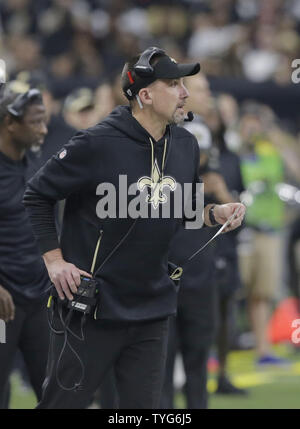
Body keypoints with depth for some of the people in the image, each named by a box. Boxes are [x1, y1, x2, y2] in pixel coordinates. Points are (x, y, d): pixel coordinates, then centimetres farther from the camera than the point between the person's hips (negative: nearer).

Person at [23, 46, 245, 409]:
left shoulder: (185, 145, 5)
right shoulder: (97, 144, -15)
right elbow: (37, 194, -5)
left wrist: (215, 214, 0)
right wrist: (54, 260, -9)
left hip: (152, 309, 6)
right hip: (90, 310, -6)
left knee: (143, 405, 7)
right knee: (63, 401, 2)